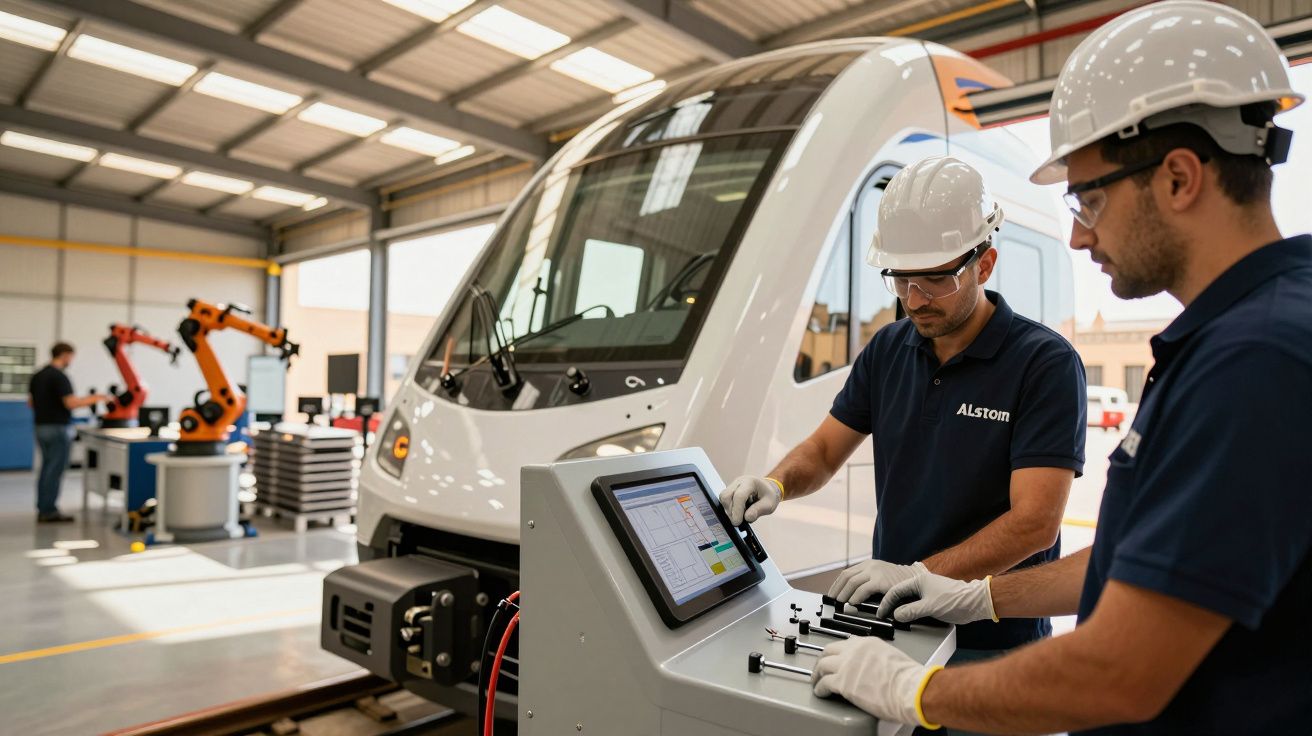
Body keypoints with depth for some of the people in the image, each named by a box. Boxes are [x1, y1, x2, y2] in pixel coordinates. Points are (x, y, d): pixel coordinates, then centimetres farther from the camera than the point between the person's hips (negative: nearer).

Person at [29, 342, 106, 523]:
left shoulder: (37, 376, 11)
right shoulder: (59, 377, -17)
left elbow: (31, 402, 17)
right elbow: (71, 403, -23)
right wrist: (94, 398, -12)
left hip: (41, 427, 9)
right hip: (58, 428, -9)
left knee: (46, 468, 14)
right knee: (55, 470, -3)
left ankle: (43, 508, 18)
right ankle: (49, 511, 0)